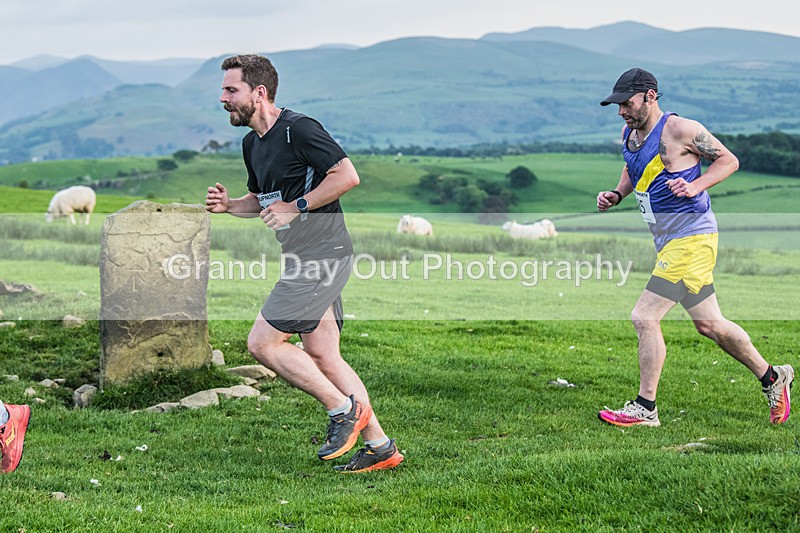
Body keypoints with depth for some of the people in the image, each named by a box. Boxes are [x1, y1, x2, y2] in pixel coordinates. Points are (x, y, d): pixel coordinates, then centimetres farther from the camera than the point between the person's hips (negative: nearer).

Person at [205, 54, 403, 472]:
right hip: (307, 259, 10)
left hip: (322, 254, -10)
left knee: (262, 342, -10)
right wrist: (227, 205, 9)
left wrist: (296, 207, -18)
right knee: (321, 356, 9)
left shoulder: (298, 129, -14)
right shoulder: (252, 143, 15)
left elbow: (347, 175, -20)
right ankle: (380, 445, 14)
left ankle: (344, 408, -1)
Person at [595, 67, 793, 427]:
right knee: (709, 325, 15)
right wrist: (617, 195, 8)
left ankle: (645, 408, -2)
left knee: (644, 317, -12)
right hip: (667, 241, 9)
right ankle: (772, 377, 31)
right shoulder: (628, 133, 8)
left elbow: (729, 160, -7)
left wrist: (695, 186, -21)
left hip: (691, 238, -9)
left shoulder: (680, 129, -15)